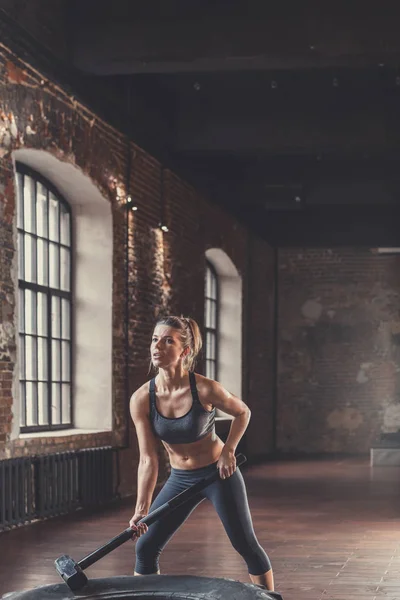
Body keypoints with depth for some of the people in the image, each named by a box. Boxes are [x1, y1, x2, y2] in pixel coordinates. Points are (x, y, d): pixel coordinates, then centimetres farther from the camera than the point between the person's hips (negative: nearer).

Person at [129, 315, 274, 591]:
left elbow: (243, 412, -2)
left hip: (219, 474, -3)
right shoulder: (141, 400, -16)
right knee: (146, 546, 0)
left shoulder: (205, 389, -23)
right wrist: (142, 509, -22)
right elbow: (148, 459, -15)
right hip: (180, 479, 3)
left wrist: (228, 450, -13)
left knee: (246, 544, 0)